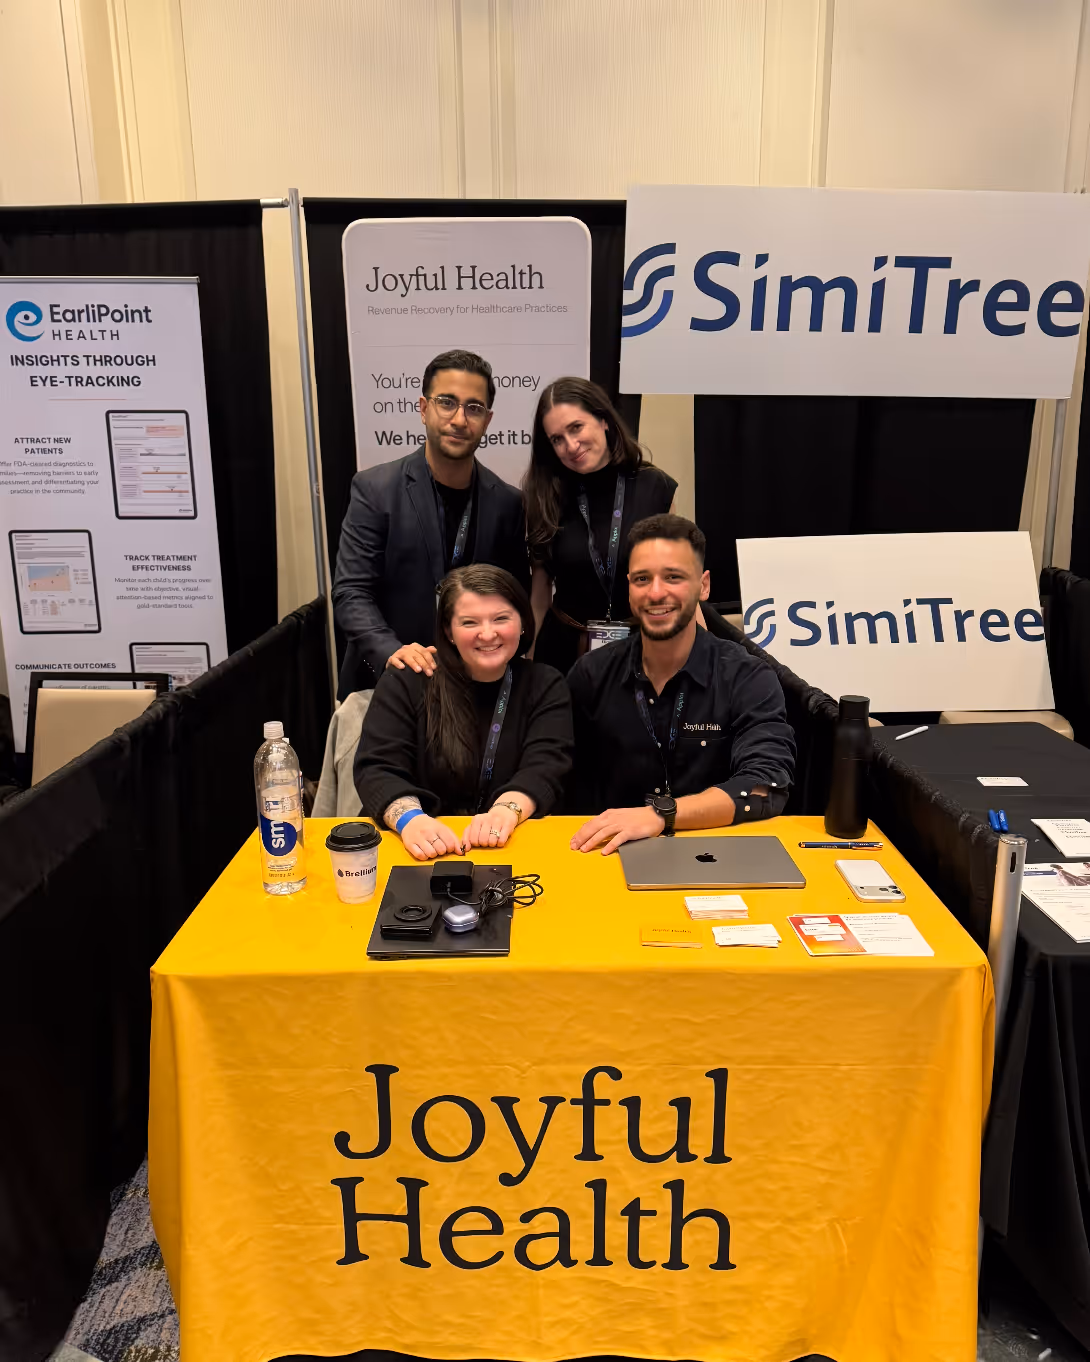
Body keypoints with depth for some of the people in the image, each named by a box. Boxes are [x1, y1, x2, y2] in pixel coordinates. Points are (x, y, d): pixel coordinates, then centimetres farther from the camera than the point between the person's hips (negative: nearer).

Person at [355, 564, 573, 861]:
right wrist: (410, 819, -28)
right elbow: (378, 769, -7)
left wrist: (506, 811, -29)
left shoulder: (546, 687, 5)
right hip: (423, 850, 1)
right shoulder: (405, 683, 2)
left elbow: (545, 768, -8)